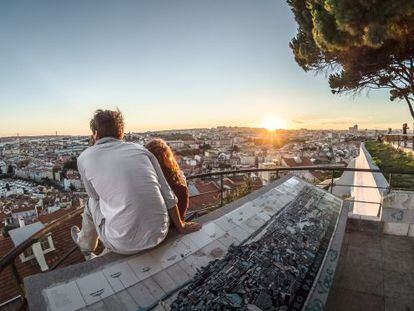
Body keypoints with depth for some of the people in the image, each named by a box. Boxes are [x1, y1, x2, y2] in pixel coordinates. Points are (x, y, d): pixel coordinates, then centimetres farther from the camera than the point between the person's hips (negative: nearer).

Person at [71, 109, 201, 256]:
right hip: (159, 234, 3)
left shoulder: (84, 158, -1)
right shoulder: (140, 149, 3)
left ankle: (85, 245, 53)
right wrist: (181, 227, 14)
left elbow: (96, 196, 14)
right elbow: (168, 196, 3)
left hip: (125, 244, -2)